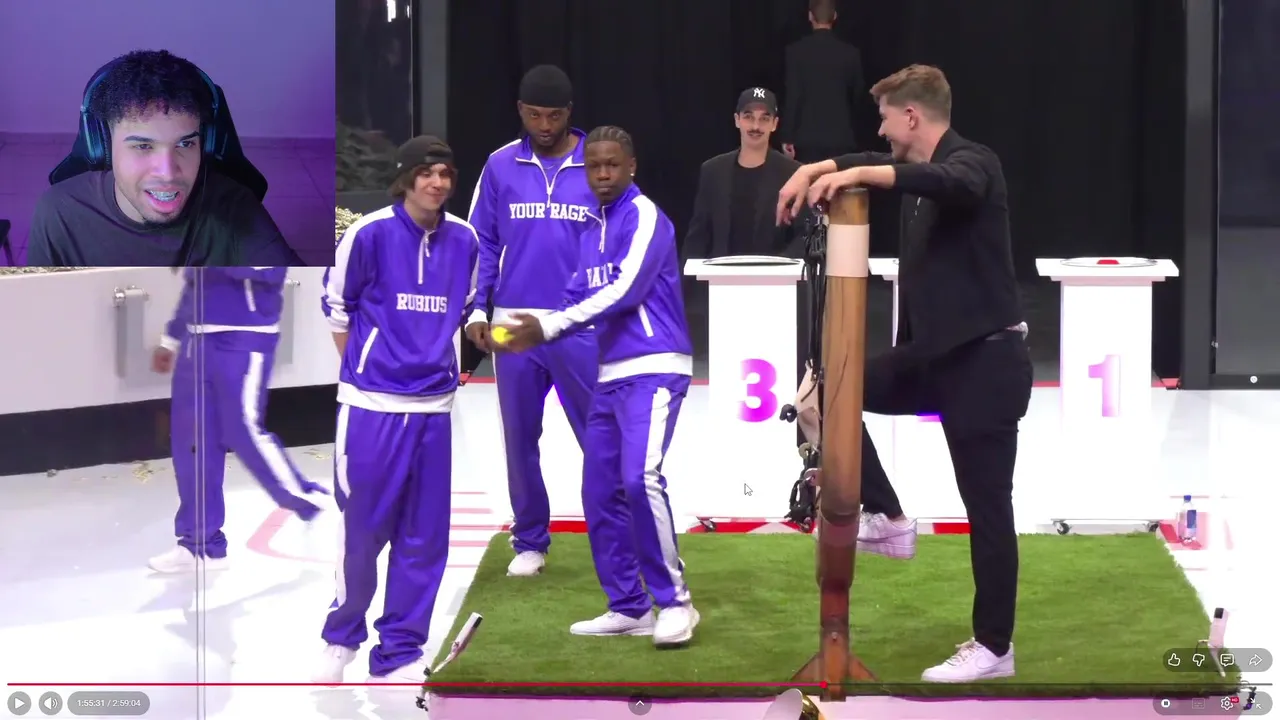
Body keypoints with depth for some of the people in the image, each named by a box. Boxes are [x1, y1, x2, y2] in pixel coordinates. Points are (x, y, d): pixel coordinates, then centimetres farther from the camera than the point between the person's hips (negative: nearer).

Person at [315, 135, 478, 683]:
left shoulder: (464, 240, 4)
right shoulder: (369, 233, -9)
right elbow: (336, 306, 3)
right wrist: (363, 369, 8)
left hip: (433, 406, 4)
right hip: (372, 404, -4)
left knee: (425, 536, 5)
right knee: (363, 529, 2)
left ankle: (398, 655, 15)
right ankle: (341, 638, 23)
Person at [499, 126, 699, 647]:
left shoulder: (645, 217, -7)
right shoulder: (593, 231, 17)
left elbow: (624, 291, -17)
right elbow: (581, 298, 17)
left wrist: (548, 327, -17)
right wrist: (538, 334, -2)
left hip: (654, 369, -9)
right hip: (611, 374, 9)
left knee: (640, 480, -23)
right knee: (600, 493, 6)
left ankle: (674, 602, -13)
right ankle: (629, 608, 14)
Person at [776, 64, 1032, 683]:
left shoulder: (972, 163, -16)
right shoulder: (923, 168, 12)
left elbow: (949, 184, -39)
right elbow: (880, 166, 28)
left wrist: (858, 175, -50)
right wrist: (816, 168, 7)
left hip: (986, 360, -9)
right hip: (937, 353, 9)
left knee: (987, 506, -2)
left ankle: (994, 647, 6)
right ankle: (887, 520, 14)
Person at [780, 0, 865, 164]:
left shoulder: (796, 50, -4)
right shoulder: (851, 53, 3)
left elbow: (793, 96, -6)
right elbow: (857, 97, 13)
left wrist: (788, 137, -2)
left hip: (807, 137, -1)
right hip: (841, 137, 2)